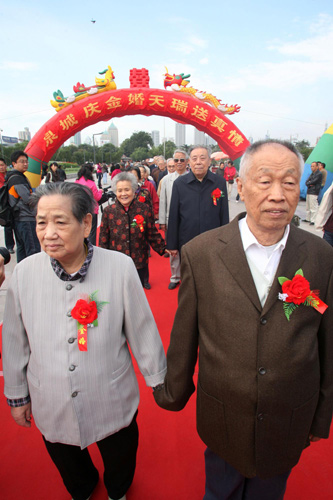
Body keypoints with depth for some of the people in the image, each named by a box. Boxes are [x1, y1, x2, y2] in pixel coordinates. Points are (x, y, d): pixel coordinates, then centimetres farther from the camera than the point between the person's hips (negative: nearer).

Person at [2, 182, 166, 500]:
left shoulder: (120, 267, -21)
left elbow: (142, 331, -12)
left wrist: (159, 383, -1)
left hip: (112, 405, -1)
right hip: (51, 408, 2)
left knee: (120, 465, 26)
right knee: (70, 472, 30)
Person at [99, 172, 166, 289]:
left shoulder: (144, 209, -3)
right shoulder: (109, 211, -2)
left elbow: (153, 234, 4)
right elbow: (103, 239, 4)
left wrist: (164, 249, -4)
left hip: (140, 263, 0)